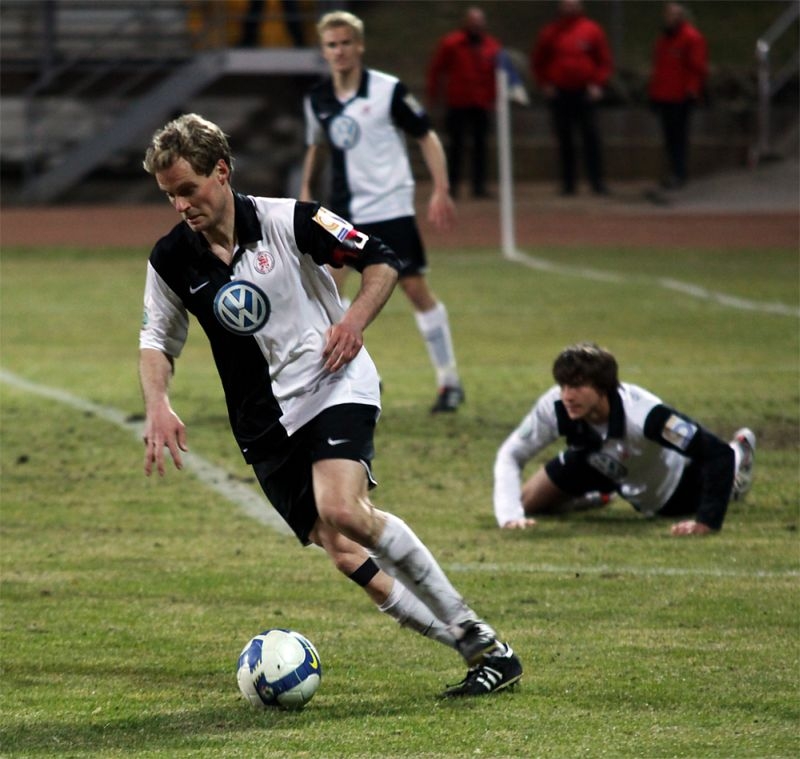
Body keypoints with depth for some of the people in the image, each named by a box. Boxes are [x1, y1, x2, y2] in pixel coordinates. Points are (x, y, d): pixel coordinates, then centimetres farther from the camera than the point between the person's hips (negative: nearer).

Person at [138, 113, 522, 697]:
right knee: (342, 551, -9)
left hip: (331, 383, -4)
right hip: (264, 423, 4)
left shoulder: (287, 221, -9)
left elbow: (381, 260, 0)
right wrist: (157, 406, -2)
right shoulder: (172, 261, 1)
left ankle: (479, 638, -19)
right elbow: (158, 339, 15)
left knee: (342, 510, -29)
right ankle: (479, 651, -1)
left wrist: (356, 320, -17)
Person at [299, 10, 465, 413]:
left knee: (417, 290, -2)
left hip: (391, 207, -4)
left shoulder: (388, 90, -10)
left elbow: (427, 137, -4)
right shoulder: (317, 99, 3)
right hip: (343, 210, 4)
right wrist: (306, 190, 16)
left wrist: (441, 191, -12)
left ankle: (449, 381, 10)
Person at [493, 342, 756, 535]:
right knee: (528, 503, 1)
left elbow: (717, 454, -46)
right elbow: (510, 456, -26)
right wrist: (509, 516, -41)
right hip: (596, 464, 3)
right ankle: (594, 495, 30)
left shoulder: (643, 414, -48)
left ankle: (739, 453, 52)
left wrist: (707, 521, -53)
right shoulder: (554, 408, -37)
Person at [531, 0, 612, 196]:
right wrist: (545, 84, 1)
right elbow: (537, 61, 13)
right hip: (559, 93, 1)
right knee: (564, 140, 3)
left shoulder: (592, 30, 4)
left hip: (585, 93, -1)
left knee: (591, 136, -6)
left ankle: (597, 181, -4)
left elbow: (604, 61, 7)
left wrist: (597, 84, -3)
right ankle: (568, 182, 8)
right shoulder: (550, 32, 6)